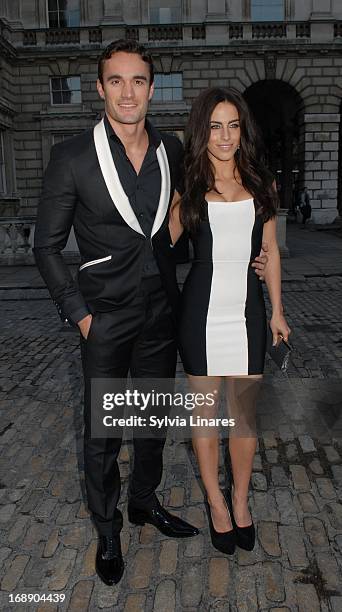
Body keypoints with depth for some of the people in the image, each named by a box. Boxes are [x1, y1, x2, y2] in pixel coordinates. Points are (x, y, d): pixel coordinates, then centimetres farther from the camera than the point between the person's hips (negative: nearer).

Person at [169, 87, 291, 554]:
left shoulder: (260, 184, 8)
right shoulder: (189, 188, 2)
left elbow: (270, 251, 12)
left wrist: (277, 311, 12)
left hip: (247, 310, 2)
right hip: (202, 310, -1)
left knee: (245, 412, 10)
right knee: (206, 410, 10)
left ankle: (240, 500, 32)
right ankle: (216, 502, 31)